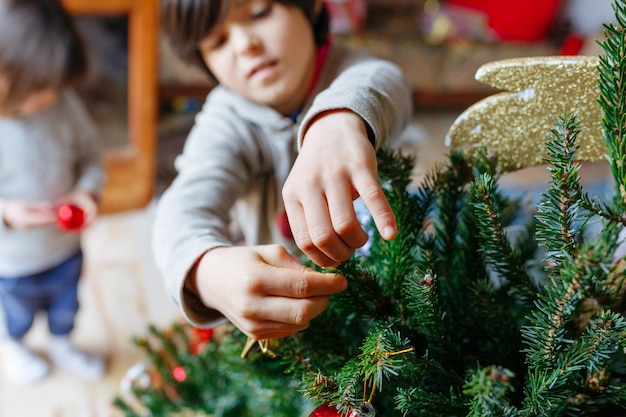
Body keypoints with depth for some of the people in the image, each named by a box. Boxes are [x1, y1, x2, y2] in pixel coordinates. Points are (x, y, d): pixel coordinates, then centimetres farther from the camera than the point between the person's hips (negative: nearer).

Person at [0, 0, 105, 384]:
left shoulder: (65, 104, -20)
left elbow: (91, 154, -4)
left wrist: (88, 190, -21)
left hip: (66, 249, 3)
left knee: (66, 308, 31)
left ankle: (62, 345, 63)